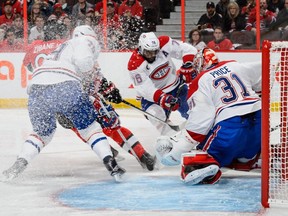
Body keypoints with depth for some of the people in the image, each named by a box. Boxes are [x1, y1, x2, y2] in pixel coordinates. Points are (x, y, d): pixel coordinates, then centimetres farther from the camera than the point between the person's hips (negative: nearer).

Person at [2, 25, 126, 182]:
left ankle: (20, 163, 6)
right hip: (65, 87, -6)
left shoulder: (63, 48, 39)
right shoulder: (84, 41, 17)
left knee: (43, 132, 25)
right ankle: (110, 164, -2)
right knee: (90, 127, 10)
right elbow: (83, 59, -6)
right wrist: (91, 74, 10)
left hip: (37, 86, 6)